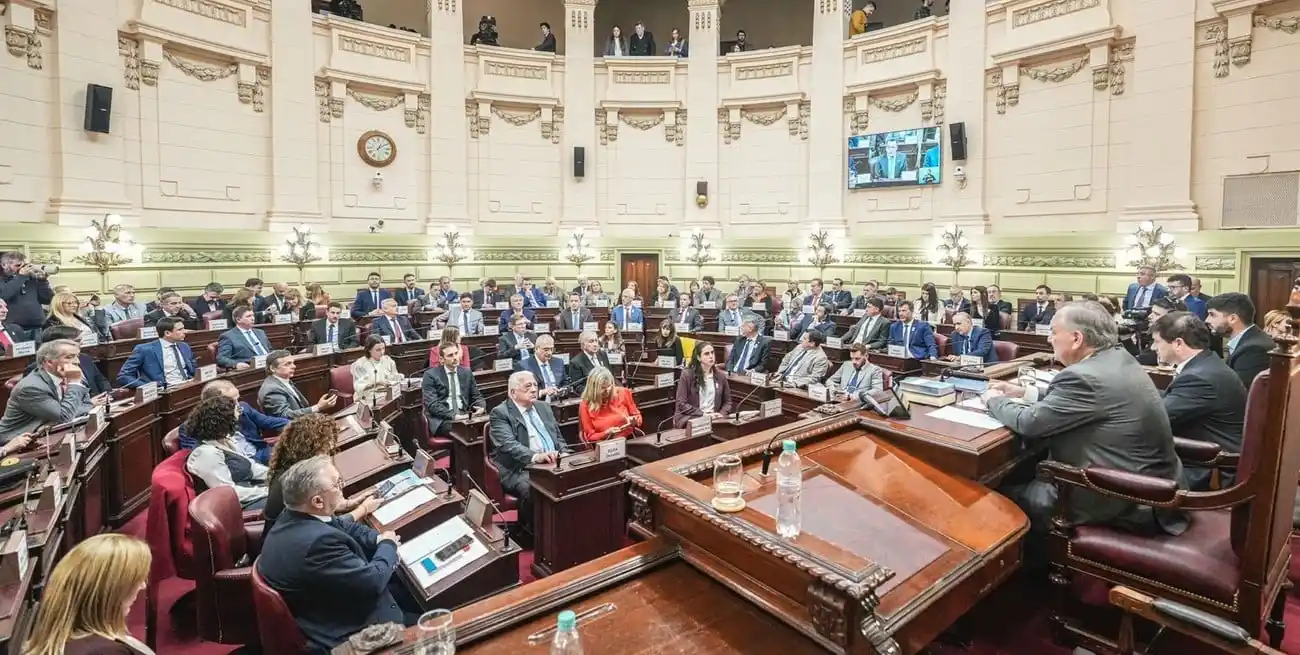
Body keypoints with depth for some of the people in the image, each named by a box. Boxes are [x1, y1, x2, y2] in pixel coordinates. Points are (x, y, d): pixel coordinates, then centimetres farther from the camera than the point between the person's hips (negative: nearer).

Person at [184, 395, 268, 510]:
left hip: (252, 492, 9)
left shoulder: (224, 442, 9)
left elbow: (250, 466, 15)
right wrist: (265, 491, -20)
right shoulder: (207, 453, -20)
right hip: (241, 506, -9)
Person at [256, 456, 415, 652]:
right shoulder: (319, 540, -37)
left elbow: (343, 526, 8)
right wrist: (387, 545, -11)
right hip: (343, 633, -9)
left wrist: (379, 539, -9)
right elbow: (373, 581, -29)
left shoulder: (292, 517, -7)